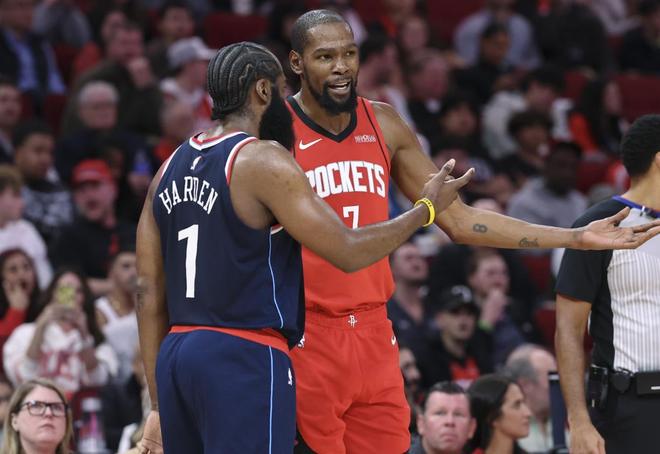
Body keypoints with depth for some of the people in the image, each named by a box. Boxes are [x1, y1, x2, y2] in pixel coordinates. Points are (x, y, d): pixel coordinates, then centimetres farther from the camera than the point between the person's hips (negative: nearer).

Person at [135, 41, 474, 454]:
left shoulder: (171, 169, 14)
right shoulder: (264, 162, -10)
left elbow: (150, 292, 14)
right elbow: (348, 252, -11)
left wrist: (159, 406, 18)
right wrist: (426, 209, 5)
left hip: (176, 355, 8)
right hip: (245, 358, -8)